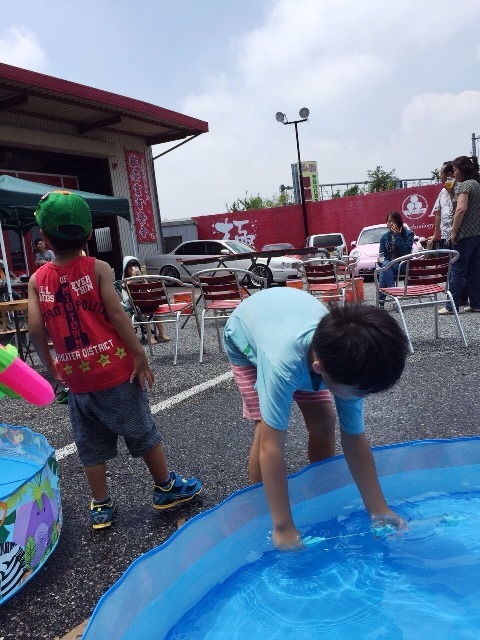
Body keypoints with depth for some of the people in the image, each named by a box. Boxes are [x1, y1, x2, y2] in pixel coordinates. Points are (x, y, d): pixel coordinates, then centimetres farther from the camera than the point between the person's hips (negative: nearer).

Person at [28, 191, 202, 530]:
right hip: (115, 369, -3)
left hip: (75, 377, 3)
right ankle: (166, 487, 28)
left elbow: (35, 329, -3)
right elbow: (117, 315, -14)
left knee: (91, 445, 16)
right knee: (142, 431, 13)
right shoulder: (98, 268, -9)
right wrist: (140, 356, -9)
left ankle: (101, 506, 27)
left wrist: (50, 366, 10)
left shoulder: (37, 280, 1)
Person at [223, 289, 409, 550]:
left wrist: (380, 510, -17)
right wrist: (283, 528, -36)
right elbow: (271, 445, -42)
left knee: (324, 422, -5)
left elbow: (354, 439, -21)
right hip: (246, 338, -3)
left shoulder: (347, 362, -31)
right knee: (268, 428, -16)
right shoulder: (283, 363, -48)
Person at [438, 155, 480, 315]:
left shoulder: (464, 185, -9)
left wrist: (454, 232, -18)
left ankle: (451, 306, -1)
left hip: (466, 234, -9)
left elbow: (461, 209, -21)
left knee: (457, 270, -4)